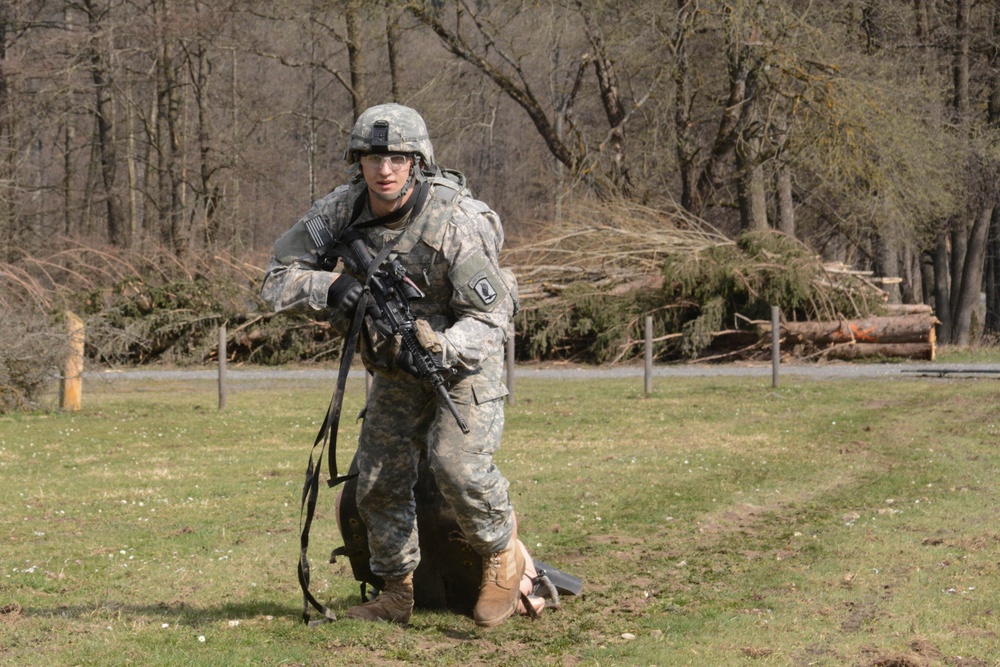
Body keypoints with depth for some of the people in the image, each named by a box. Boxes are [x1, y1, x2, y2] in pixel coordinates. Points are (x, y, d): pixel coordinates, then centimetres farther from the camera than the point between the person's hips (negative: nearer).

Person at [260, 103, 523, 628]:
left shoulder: (454, 221, -29)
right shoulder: (341, 211, -15)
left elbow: (488, 318, -26)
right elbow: (277, 281, -13)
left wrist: (438, 347, -44)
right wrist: (330, 286, -33)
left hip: (464, 354, -5)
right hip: (395, 360, 5)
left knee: (458, 463, -24)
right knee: (379, 478, 3)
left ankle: (503, 557, 2)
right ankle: (397, 593, 20)